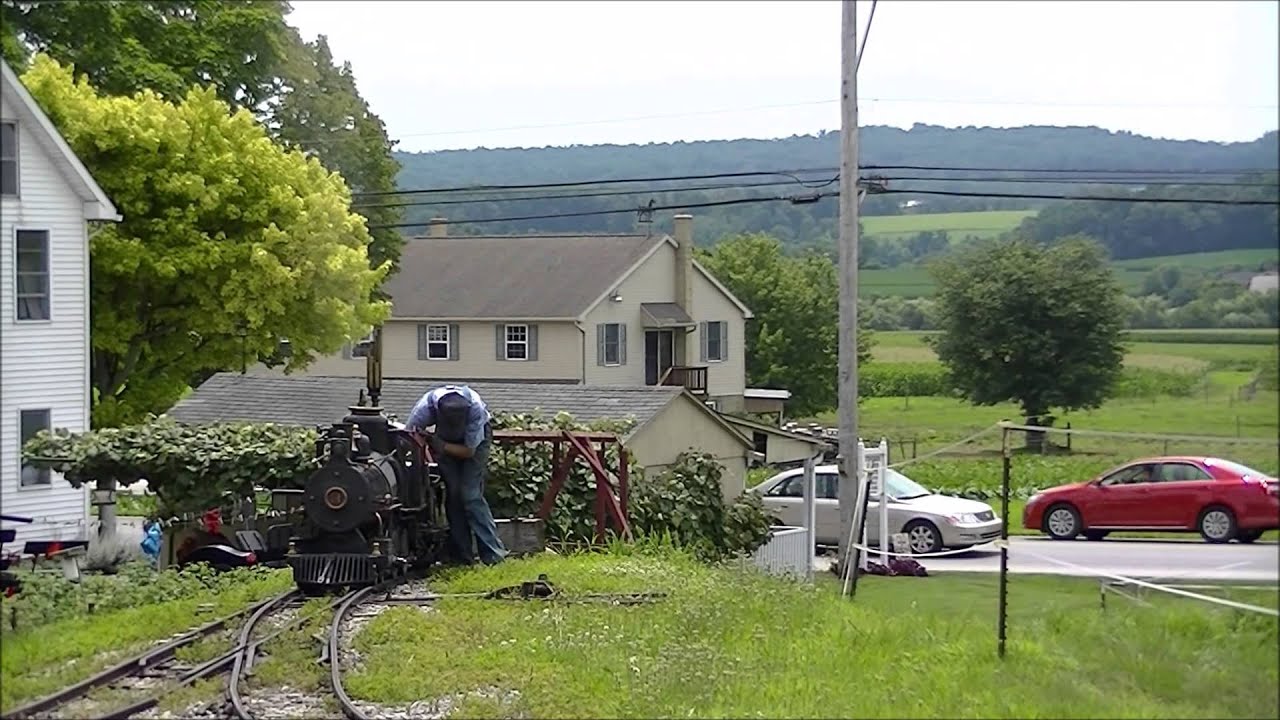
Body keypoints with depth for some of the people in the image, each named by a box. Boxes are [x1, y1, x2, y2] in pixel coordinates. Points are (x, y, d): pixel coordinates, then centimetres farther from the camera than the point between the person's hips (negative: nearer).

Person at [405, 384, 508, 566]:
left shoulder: (475, 408, -38)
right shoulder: (425, 408, -35)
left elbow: (469, 451, -27)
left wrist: (441, 446, -37)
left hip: (475, 438, -2)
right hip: (445, 441, 2)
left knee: (471, 494, -15)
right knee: (453, 493, -7)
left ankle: (493, 554, -14)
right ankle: (464, 556, 2)